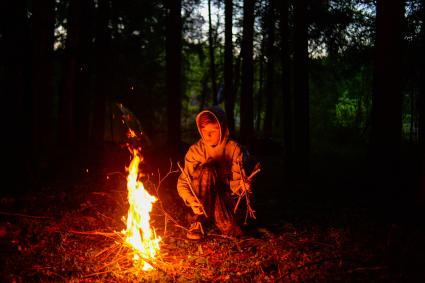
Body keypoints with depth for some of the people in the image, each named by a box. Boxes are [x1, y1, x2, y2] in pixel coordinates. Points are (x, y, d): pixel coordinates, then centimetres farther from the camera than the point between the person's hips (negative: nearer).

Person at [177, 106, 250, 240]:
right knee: (207, 169, -30)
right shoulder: (195, 150, -7)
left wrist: (242, 185, -31)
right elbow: (182, 183, -10)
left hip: (223, 200, 1)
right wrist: (190, 200, -30)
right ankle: (197, 221, -22)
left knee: (232, 230, -29)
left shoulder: (234, 149, -6)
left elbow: (235, 181, -7)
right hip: (201, 200, -1)